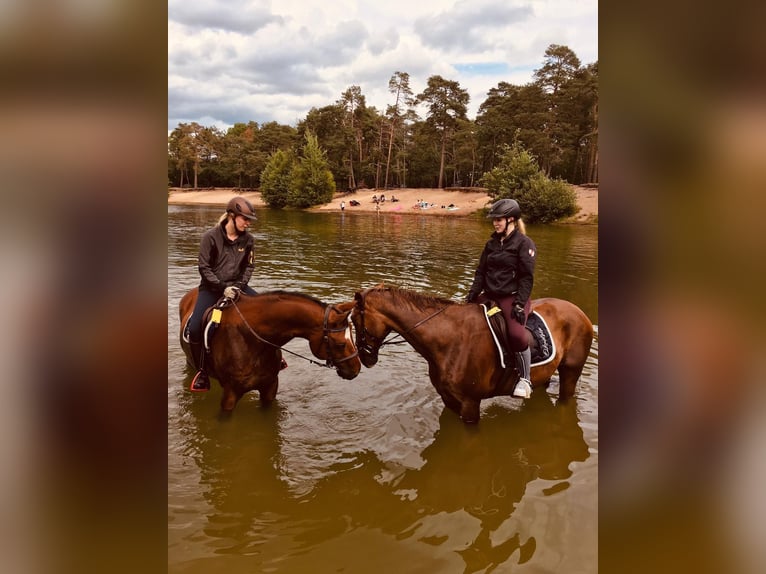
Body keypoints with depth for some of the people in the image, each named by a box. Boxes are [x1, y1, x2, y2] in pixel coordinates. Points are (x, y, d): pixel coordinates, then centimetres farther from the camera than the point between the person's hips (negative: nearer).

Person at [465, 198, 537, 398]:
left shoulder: (524, 243, -6)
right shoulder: (492, 243, 13)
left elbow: (527, 277, -11)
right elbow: (481, 272, 13)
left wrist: (519, 303, -20)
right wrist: (472, 295, 1)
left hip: (512, 297, -7)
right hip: (490, 295, 7)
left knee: (517, 334, -30)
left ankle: (525, 380, -13)